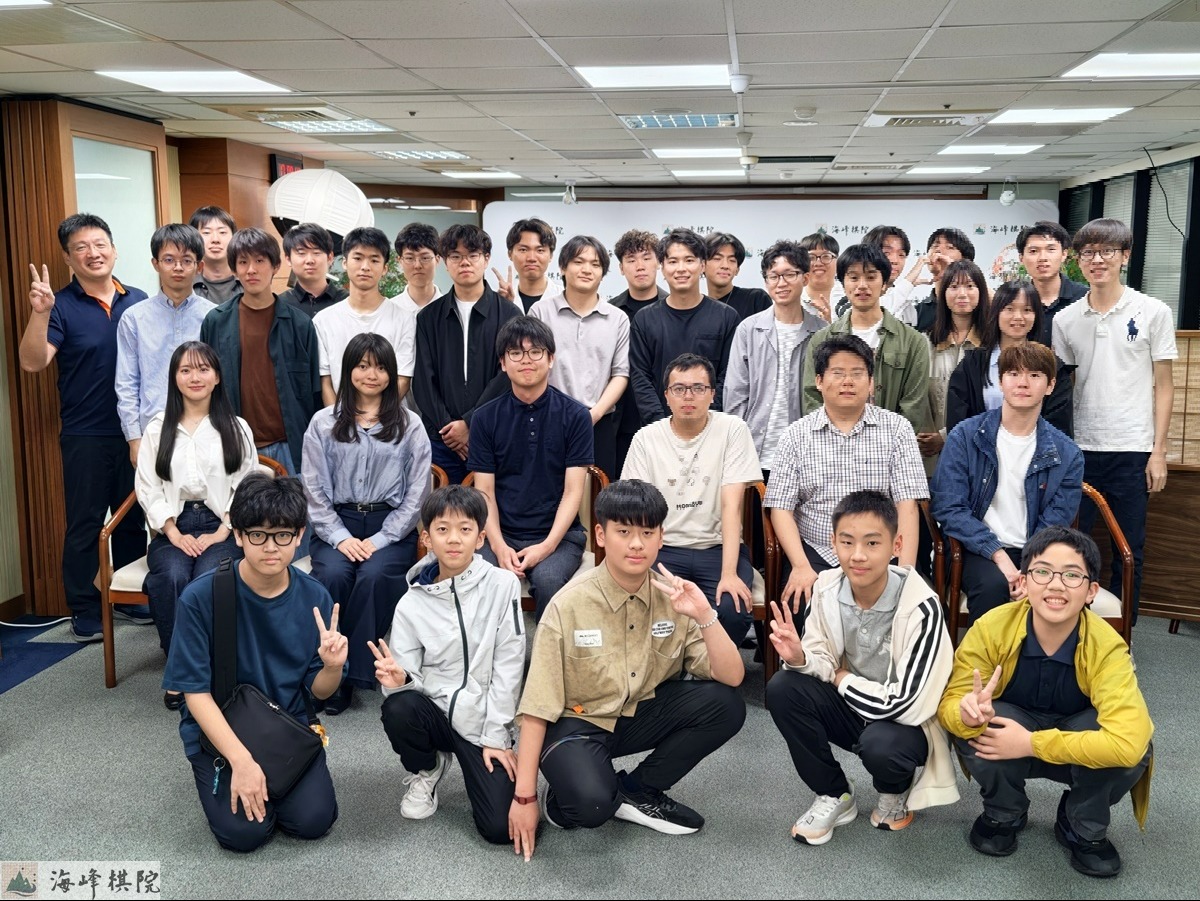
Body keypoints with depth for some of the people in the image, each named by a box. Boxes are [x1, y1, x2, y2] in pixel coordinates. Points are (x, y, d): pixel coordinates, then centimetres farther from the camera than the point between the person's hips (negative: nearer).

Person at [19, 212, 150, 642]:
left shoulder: (139, 301, 5)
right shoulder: (61, 306, -5)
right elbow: (32, 362, -16)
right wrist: (39, 313, -29)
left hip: (137, 431, 3)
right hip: (86, 436, -3)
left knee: (134, 519, 13)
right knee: (84, 525, 5)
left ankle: (130, 598, 28)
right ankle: (85, 611, 16)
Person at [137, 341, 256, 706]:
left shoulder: (236, 428, 9)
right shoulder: (157, 428, 12)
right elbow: (147, 488, 5)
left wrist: (222, 532, -9)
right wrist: (173, 532, -8)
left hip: (220, 528, -1)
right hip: (173, 528, 1)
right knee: (171, 577, -31)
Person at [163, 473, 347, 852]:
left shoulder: (314, 598, -10)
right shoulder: (201, 597, -19)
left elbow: (318, 691, -2)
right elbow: (195, 691, -14)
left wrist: (333, 666, -26)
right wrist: (240, 759, -23)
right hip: (219, 729, -2)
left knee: (314, 820, -15)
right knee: (244, 831, -18)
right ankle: (219, 775, 15)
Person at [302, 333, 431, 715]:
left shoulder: (409, 426, 7)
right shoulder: (323, 423, 10)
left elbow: (416, 494, 2)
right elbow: (314, 490, 5)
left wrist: (380, 540, -9)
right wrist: (340, 537, -9)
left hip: (391, 527, -1)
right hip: (336, 524, 1)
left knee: (373, 576, -30)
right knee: (332, 575, -29)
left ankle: (356, 672, -18)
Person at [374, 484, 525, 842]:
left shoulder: (502, 586, -7)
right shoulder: (412, 604, -3)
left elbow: (509, 664, -7)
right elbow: (409, 675, -4)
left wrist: (495, 735, -10)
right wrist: (398, 679, -29)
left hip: (484, 719, -2)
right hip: (435, 708, 2)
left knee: (501, 827, -16)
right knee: (397, 709, -32)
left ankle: (477, 764, 18)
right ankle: (426, 770, 3)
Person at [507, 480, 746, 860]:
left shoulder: (673, 596, -9)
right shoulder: (570, 604, -18)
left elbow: (731, 678, -12)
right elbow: (537, 706, -14)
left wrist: (704, 615, -28)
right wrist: (524, 796, -15)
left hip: (642, 714, 5)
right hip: (578, 722, -4)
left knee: (726, 706, -19)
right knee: (591, 805, -34)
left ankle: (637, 791, 0)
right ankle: (561, 796, 5)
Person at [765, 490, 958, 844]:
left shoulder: (921, 607, -27)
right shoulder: (827, 587, -11)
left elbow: (906, 702, -26)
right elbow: (825, 662, -1)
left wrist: (842, 679, -14)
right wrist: (799, 658, -25)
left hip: (906, 722, -5)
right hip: (852, 707, 5)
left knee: (880, 745, -37)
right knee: (782, 688, -19)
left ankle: (896, 792, 4)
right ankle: (835, 796, 2)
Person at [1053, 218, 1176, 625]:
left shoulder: (1153, 312, 0)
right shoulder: (1066, 319, 6)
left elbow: (1164, 385, 1)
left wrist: (1159, 450, -4)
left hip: (1132, 451, -2)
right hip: (1079, 450, 2)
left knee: (1128, 551, 7)